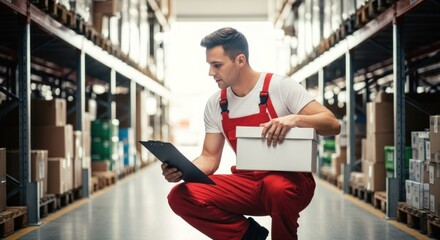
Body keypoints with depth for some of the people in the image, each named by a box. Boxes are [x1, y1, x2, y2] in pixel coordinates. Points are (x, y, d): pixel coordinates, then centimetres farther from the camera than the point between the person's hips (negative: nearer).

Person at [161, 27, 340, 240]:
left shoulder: (281, 87, -9)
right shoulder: (215, 105, 6)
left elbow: (332, 125, -13)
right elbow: (209, 158, 9)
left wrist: (295, 119, -33)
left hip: (290, 179, -4)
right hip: (246, 182, 5)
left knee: (277, 188, -41)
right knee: (180, 197, -16)